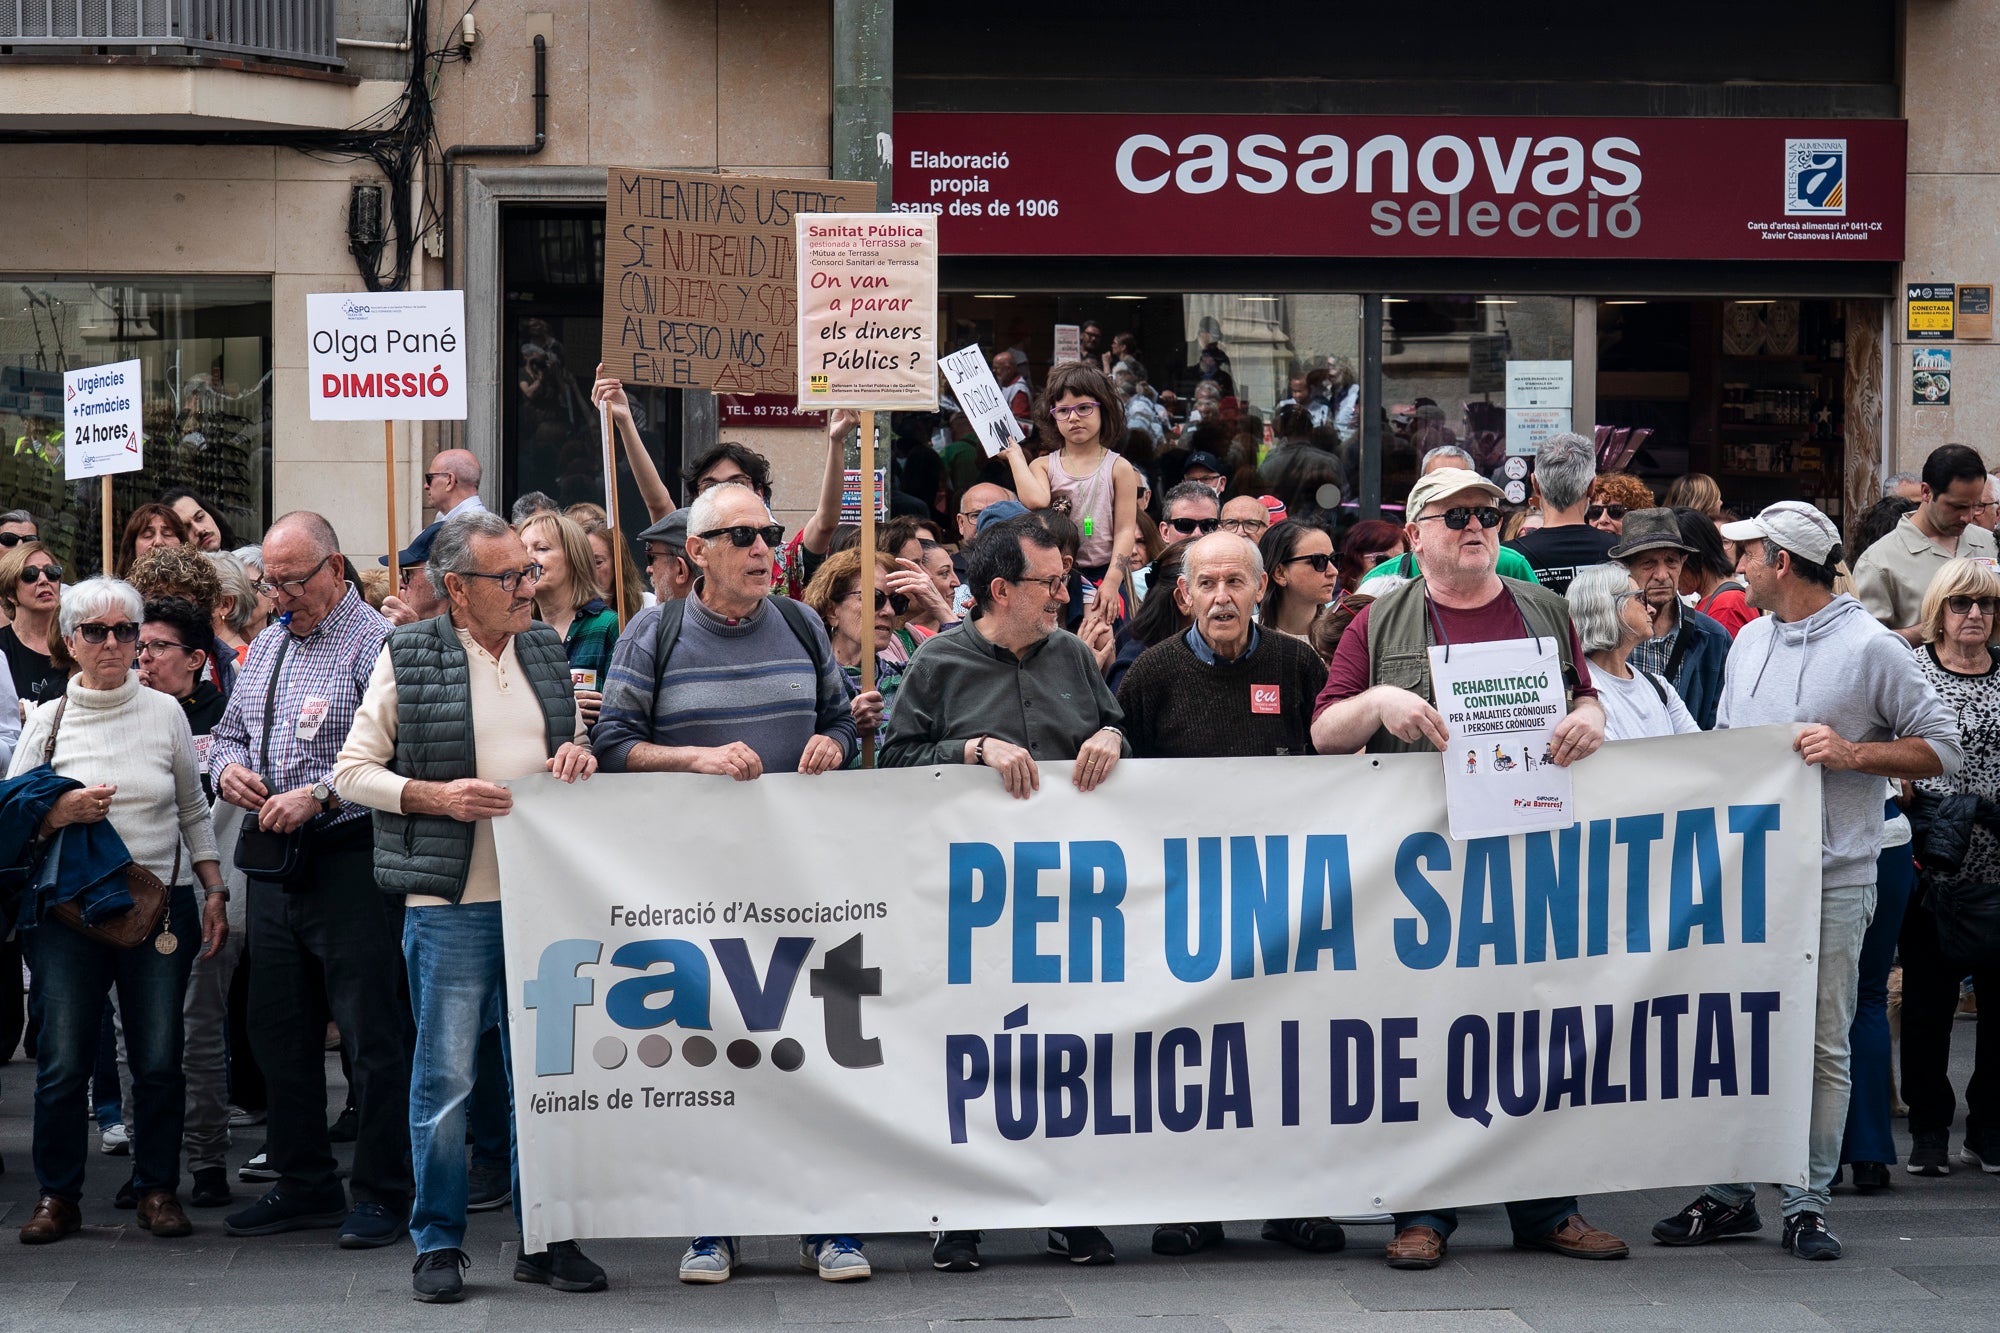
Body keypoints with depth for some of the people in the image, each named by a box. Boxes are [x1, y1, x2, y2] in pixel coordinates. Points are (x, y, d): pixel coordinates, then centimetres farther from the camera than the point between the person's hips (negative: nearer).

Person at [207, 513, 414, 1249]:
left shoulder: (375, 644, -9)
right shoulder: (266, 645, 16)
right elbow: (230, 732, 24)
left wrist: (321, 795, -25)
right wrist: (228, 768, 2)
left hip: (351, 860, -8)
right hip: (274, 860, 8)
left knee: (370, 1033, -4)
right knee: (279, 1029, 13)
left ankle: (380, 1194, 3)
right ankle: (304, 1183, 24)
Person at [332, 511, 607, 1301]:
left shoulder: (548, 650, 12)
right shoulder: (408, 659, -2)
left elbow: (577, 748, 24)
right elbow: (353, 771, -2)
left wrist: (580, 756, 1)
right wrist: (437, 797, -15)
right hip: (451, 902, -4)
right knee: (444, 1076, -1)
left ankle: (547, 1239, 16)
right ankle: (437, 1244, 9)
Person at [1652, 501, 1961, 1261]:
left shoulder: (1872, 649, -5)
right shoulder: (1749, 641, 15)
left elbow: (1942, 748, -4)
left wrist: (1851, 753, -15)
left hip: (1831, 878, -6)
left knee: (1820, 1047, -1)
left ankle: (1806, 1204, 5)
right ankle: (1731, 1196, 14)